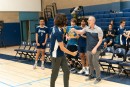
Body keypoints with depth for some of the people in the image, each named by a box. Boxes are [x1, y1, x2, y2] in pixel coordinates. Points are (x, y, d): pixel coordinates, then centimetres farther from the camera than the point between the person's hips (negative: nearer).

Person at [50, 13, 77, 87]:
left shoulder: (56, 28, 0)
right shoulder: (58, 32, -26)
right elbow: (62, 48, -21)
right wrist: (72, 53, -11)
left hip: (61, 54, 9)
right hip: (56, 55, -9)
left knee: (67, 71, 9)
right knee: (55, 73, 7)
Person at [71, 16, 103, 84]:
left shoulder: (98, 29, -11)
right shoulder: (87, 28, 3)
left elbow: (100, 40, -11)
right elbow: (80, 32, -9)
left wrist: (95, 48, -20)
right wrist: (74, 30, -30)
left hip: (96, 49, -5)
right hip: (88, 49, 5)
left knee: (95, 63, -2)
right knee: (90, 63, 14)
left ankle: (98, 78, 11)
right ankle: (91, 75, 31)